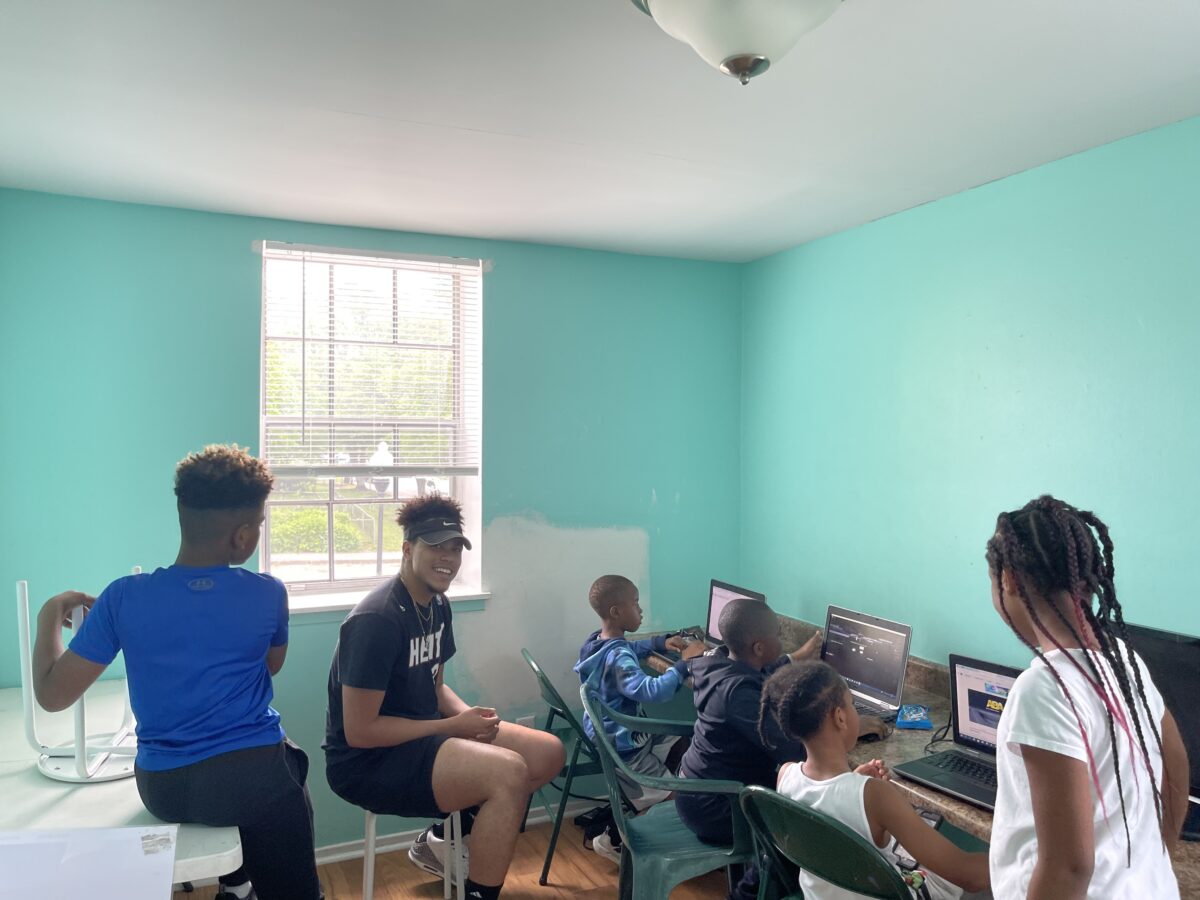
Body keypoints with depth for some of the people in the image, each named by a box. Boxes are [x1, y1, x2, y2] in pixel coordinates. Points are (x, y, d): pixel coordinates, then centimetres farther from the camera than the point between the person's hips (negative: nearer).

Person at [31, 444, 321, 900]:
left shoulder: (123, 597, -12)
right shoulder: (268, 594, -13)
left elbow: (52, 695, -4)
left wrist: (51, 615, 11)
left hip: (163, 789, 3)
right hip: (253, 778, -3)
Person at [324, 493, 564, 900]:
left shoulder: (437, 604, 5)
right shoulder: (376, 620, -23)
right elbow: (359, 731, -22)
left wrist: (470, 716, -6)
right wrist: (453, 726, -18)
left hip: (420, 737, 9)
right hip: (367, 762, -9)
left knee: (548, 753, 2)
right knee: (509, 773, -29)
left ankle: (443, 838, 16)